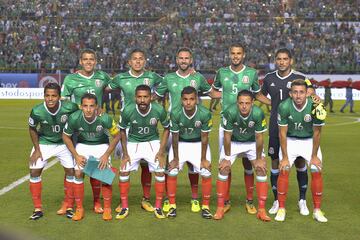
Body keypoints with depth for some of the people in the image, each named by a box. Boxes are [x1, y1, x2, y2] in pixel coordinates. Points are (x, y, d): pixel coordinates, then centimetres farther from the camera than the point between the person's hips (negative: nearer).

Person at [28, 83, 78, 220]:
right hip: (44, 143, 0)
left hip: (64, 143, 0)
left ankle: (69, 206, 14)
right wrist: (37, 150, -5)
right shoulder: (37, 111, -26)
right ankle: (37, 209, 8)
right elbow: (32, 129, -6)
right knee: (34, 171, -6)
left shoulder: (70, 107, -29)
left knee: (71, 170, -4)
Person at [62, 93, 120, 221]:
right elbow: (66, 136, -7)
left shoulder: (105, 118, -30)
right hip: (82, 145, 1)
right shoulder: (74, 118, -26)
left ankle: (107, 209, 4)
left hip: (102, 145, -1)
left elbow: (117, 135, -13)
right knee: (78, 174, -11)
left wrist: (106, 155, -16)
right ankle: (79, 209, 4)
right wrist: (76, 155, -12)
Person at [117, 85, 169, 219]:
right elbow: (122, 130, -5)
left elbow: (166, 128, -5)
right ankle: (124, 207, 7)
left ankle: (158, 207, 6)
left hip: (152, 142, 0)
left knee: (160, 172, -10)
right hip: (132, 143, 0)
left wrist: (161, 152, -9)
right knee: (124, 171, -8)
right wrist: (125, 154, -6)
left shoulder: (159, 110, -23)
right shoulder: (128, 111, -22)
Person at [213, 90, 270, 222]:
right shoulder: (230, 112, -32)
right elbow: (227, 136, -20)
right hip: (233, 142, -1)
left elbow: (259, 138, -17)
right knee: (223, 170, -10)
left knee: (261, 170, -9)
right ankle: (220, 209, 1)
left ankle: (261, 210, -1)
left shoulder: (258, 113, -30)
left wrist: (258, 158, -10)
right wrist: (227, 157, -13)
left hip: (252, 143, 1)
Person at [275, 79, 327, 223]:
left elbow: (317, 133, -14)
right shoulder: (284, 106, -24)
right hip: (290, 141, 0)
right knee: (283, 171, -12)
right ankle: (281, 209, 0)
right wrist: (285, 157, -13)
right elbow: (282, 133, -15)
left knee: (317, 171, -10)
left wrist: (314, 156, -10)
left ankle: (317, 210, 4)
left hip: (310, 141, 1)